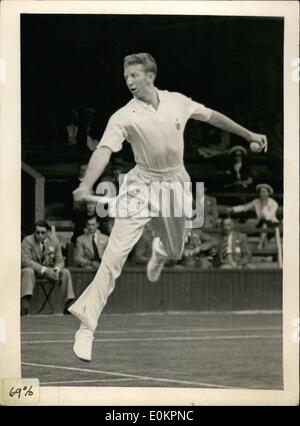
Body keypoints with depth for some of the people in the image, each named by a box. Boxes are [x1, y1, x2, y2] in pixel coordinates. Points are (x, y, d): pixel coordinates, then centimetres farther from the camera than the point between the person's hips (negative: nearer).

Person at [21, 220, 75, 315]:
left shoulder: (54, 241, 0)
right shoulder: (28, 241, -13)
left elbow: (60, 260, 3)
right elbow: (25, 261, -23)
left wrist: (56, 268, -24)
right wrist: (43, 269, -33)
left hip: (49, 270, 4)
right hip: (33, 269, -4)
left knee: (66, 272, -17)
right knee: (28, 271, -38)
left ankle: (68, 305, -17)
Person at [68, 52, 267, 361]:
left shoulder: (178, 102, -4)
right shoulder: (124, 117, -16)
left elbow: (212, 116, 12)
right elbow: (104, 151, -29)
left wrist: (249, 134, 19)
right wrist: (86, 185, -46)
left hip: (176, 185, 4)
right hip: (141, 187, -4)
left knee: (175, 252, 18)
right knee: (114, 255, -17)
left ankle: (159, 250, 60)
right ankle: (86, 327, -17)